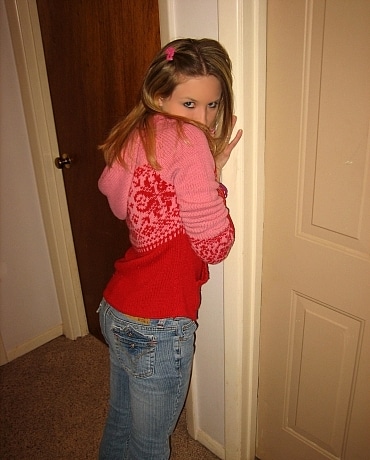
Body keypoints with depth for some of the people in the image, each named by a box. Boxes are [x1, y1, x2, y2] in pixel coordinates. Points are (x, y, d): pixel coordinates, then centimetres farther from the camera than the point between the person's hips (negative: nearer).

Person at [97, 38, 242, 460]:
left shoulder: (134, 136, 7)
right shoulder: (187, 138, -18)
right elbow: (214, 245, -16)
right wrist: (213, 174, -6)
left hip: (116, 310, 8)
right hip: (156, 326, -8)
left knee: (120, 422, 31)